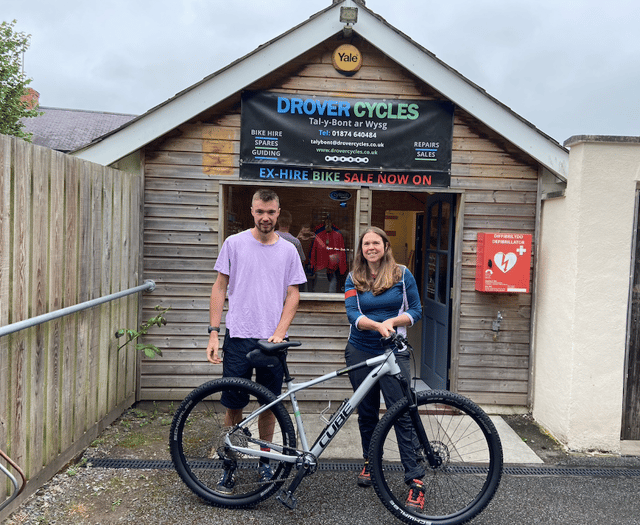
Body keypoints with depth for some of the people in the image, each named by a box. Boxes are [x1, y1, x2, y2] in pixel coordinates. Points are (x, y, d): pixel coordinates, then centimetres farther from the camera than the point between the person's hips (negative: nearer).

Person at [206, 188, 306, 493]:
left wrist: (279, 333, -7)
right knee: (233, 405, 3)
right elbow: (219, 288, 3)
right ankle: (230, 465, 19)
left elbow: (293, 294, 6)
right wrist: (213, 333, -3)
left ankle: (264, 461, 28)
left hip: (272, 341, 1)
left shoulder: (288, 250, 6)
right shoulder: (234, 243, 2)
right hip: (238, 337, -1)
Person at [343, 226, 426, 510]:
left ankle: (415, 479, 0)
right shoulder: (353, 279, 3)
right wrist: (377, 326, -26)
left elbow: (416, 310, 2)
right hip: (360, 352, 2)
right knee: (367, 411, 14)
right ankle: (369, 461, 34)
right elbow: (353, 314, -8)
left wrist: (392, 321, -16)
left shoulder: (402, 274, 1)